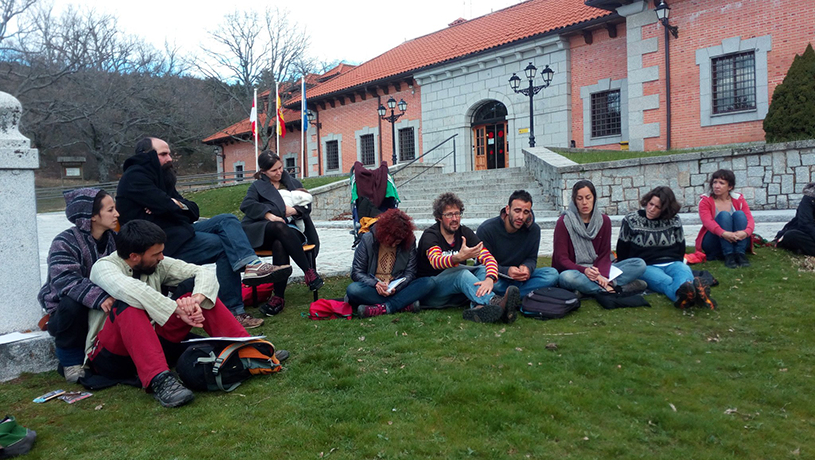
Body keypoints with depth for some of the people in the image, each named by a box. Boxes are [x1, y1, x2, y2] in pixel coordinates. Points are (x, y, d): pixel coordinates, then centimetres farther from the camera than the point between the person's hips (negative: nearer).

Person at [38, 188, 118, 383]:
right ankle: (70, 359, -12)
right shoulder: (64, 242, -17)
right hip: (64, 312, -4)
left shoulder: (112, 239, 1)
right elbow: (65, 280, -32)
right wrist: (98, 298, -47)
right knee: (72, 303, -37)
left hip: (102, 311, 5)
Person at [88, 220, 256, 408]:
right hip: (114, 357, -5)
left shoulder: (158, 265, 3)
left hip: (155, 340, 5)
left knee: (196, 288, -9)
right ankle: (159, 379, -48)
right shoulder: (104, 267, -12)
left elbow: (205, 274, -7)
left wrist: (195, 299, -28)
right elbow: (130, 289, -35)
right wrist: (178, 310, -37)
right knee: (128, 306, -34)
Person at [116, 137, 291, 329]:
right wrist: (180, 205, 0)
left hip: (177, 231, 9)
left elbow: (193, 209, 11)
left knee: (226, 219, -7)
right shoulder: (135, 176, -8)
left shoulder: (160, 176, 21)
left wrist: (175, 205, -9)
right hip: (161, 242, -9)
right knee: (224, 246, -16)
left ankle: (250, 264, -30)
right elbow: (166, 206, -21)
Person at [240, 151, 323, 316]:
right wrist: (269, 215, -16)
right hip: (262, 231, -1)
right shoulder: (257, 186, 19)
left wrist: (295, 210, -7)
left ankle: (279, 297, -39)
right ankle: (309, 271, -40)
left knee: (280, 245, -36)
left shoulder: (293, 183, 25)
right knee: (280, 227, -38)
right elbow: (246, 205, 0)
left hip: (289, 230, 1)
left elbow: (307, 205, 17)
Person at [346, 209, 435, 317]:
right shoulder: (368, 239, -4)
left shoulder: (409, 241, -1)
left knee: (429, 282, -24)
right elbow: (356, 273, -4)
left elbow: (410, 273, 1)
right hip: (373, 290, -1)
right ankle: (405, 305, -32)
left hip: (398, 289, 1)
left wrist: (395, 288, -19)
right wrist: (375, 284, -24)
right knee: (352, 289, -34)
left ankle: (383, 308, -37)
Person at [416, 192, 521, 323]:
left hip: (456, 293, 6)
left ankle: (478, 308, -47)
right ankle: (496, 303, -54)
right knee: (460, 271, -31)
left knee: (483, 269, -17)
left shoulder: (465, 232, 4)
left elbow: (489, 258, -9)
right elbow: (435, 261, -32)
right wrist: (458, 257, -53)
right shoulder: (430, 235, -10)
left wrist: (490, 279, -31)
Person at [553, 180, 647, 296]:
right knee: (567, 277, -40)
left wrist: (601, 275, -20)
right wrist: (584, 270, -28)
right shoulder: (564, 222, -6)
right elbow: (561, 258, -10)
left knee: (640, 264, -11)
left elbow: (604, 254, 2)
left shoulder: (604, 221, 6)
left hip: (598, 270, 4)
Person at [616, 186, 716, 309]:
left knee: (684, 271, -36)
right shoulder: (630, 221, 5)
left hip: (672, 264, 2)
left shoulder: (674, 221, 11)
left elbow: (681, 247, 19)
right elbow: (622, 251, 9)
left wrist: (677, 265, 9)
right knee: (665, 281, -37)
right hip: (646, 267, -2)